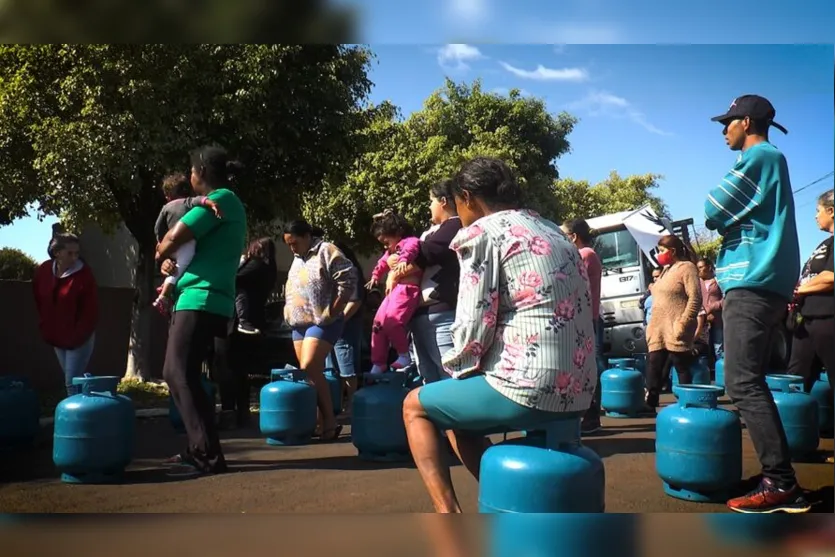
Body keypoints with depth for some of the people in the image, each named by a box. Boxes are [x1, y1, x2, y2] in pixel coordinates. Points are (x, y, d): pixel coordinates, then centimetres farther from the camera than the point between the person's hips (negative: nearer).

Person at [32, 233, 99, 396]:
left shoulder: (84, 275, -18)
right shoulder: (44, 270, -2)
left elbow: (91, 311, -16)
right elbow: (38, 301, 14)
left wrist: (76, 337, -16)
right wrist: (46, 328, 9)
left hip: (79, 338, -5)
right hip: (56, 337, 6)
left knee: (72, 383, -7)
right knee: (73, 381, 14)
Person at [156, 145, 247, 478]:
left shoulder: (220, 199, -8)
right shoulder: (225, 204, 23)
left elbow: (174, 238, -16)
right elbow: (192, 246, 25)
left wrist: (160, 253, 6)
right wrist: (169, 261, 5)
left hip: (201, 300, -10)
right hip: (200, 300, 10)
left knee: (180, 376, -11)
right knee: (179, 375, 14)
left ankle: (208, 456, -11)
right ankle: (200, 449, 20)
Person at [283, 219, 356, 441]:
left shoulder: (326, 251, -9)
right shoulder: (298, 259, 16)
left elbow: (348, 280, -16)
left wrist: (333, 311, -14)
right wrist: (290, 314, 14)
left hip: (321, 322, -8)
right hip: (299, 324, 8)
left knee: (309, 369, -16)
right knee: (310, 372, 5)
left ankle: (330, 422, -8)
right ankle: (318, 421, 10)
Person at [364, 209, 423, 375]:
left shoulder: (410, 241, -9)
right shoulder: (391, 251, 22)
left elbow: (412, 249, -33)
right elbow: (383, 263, 41)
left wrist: (404, 259, -53)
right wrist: (375, 276, 52)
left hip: (407, 288, -10)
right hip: (394, 289, 10)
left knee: (392, 321, -28)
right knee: (378, 323, 9)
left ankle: (404, 355, -9)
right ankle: (378, 363, 17)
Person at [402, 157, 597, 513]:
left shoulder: (481, 233, -6)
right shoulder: (551, 231, 19)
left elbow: (474, 328, -13)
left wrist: (456, 369, 8)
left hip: (529, 387, -8)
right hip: (577, 389, 8)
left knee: (415, 405, 16)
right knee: (459, 415, 29)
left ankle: (449, 516, 2)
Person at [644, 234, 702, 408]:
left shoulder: (686, 267, -6)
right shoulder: (666, 270, 21)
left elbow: (695, 299, -15)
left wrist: (683, 323, -21)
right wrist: (652, 324, 20)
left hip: (675, 331, -9)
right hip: (658, 331, 9)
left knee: (682, 368, -2)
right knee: (654, 367, 5)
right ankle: (650, 403, 8)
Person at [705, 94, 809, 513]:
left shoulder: (758, 157, -7)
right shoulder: (772, 161, 24)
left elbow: (713, 212, -10)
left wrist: (721, 216, 8)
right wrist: (728, 219, 14)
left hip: (753, 284, -10)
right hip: (764, 283, 10)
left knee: (743, 384, -14)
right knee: (750, 382, 11)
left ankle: (782, 484, -17)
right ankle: (778, 474, 12)